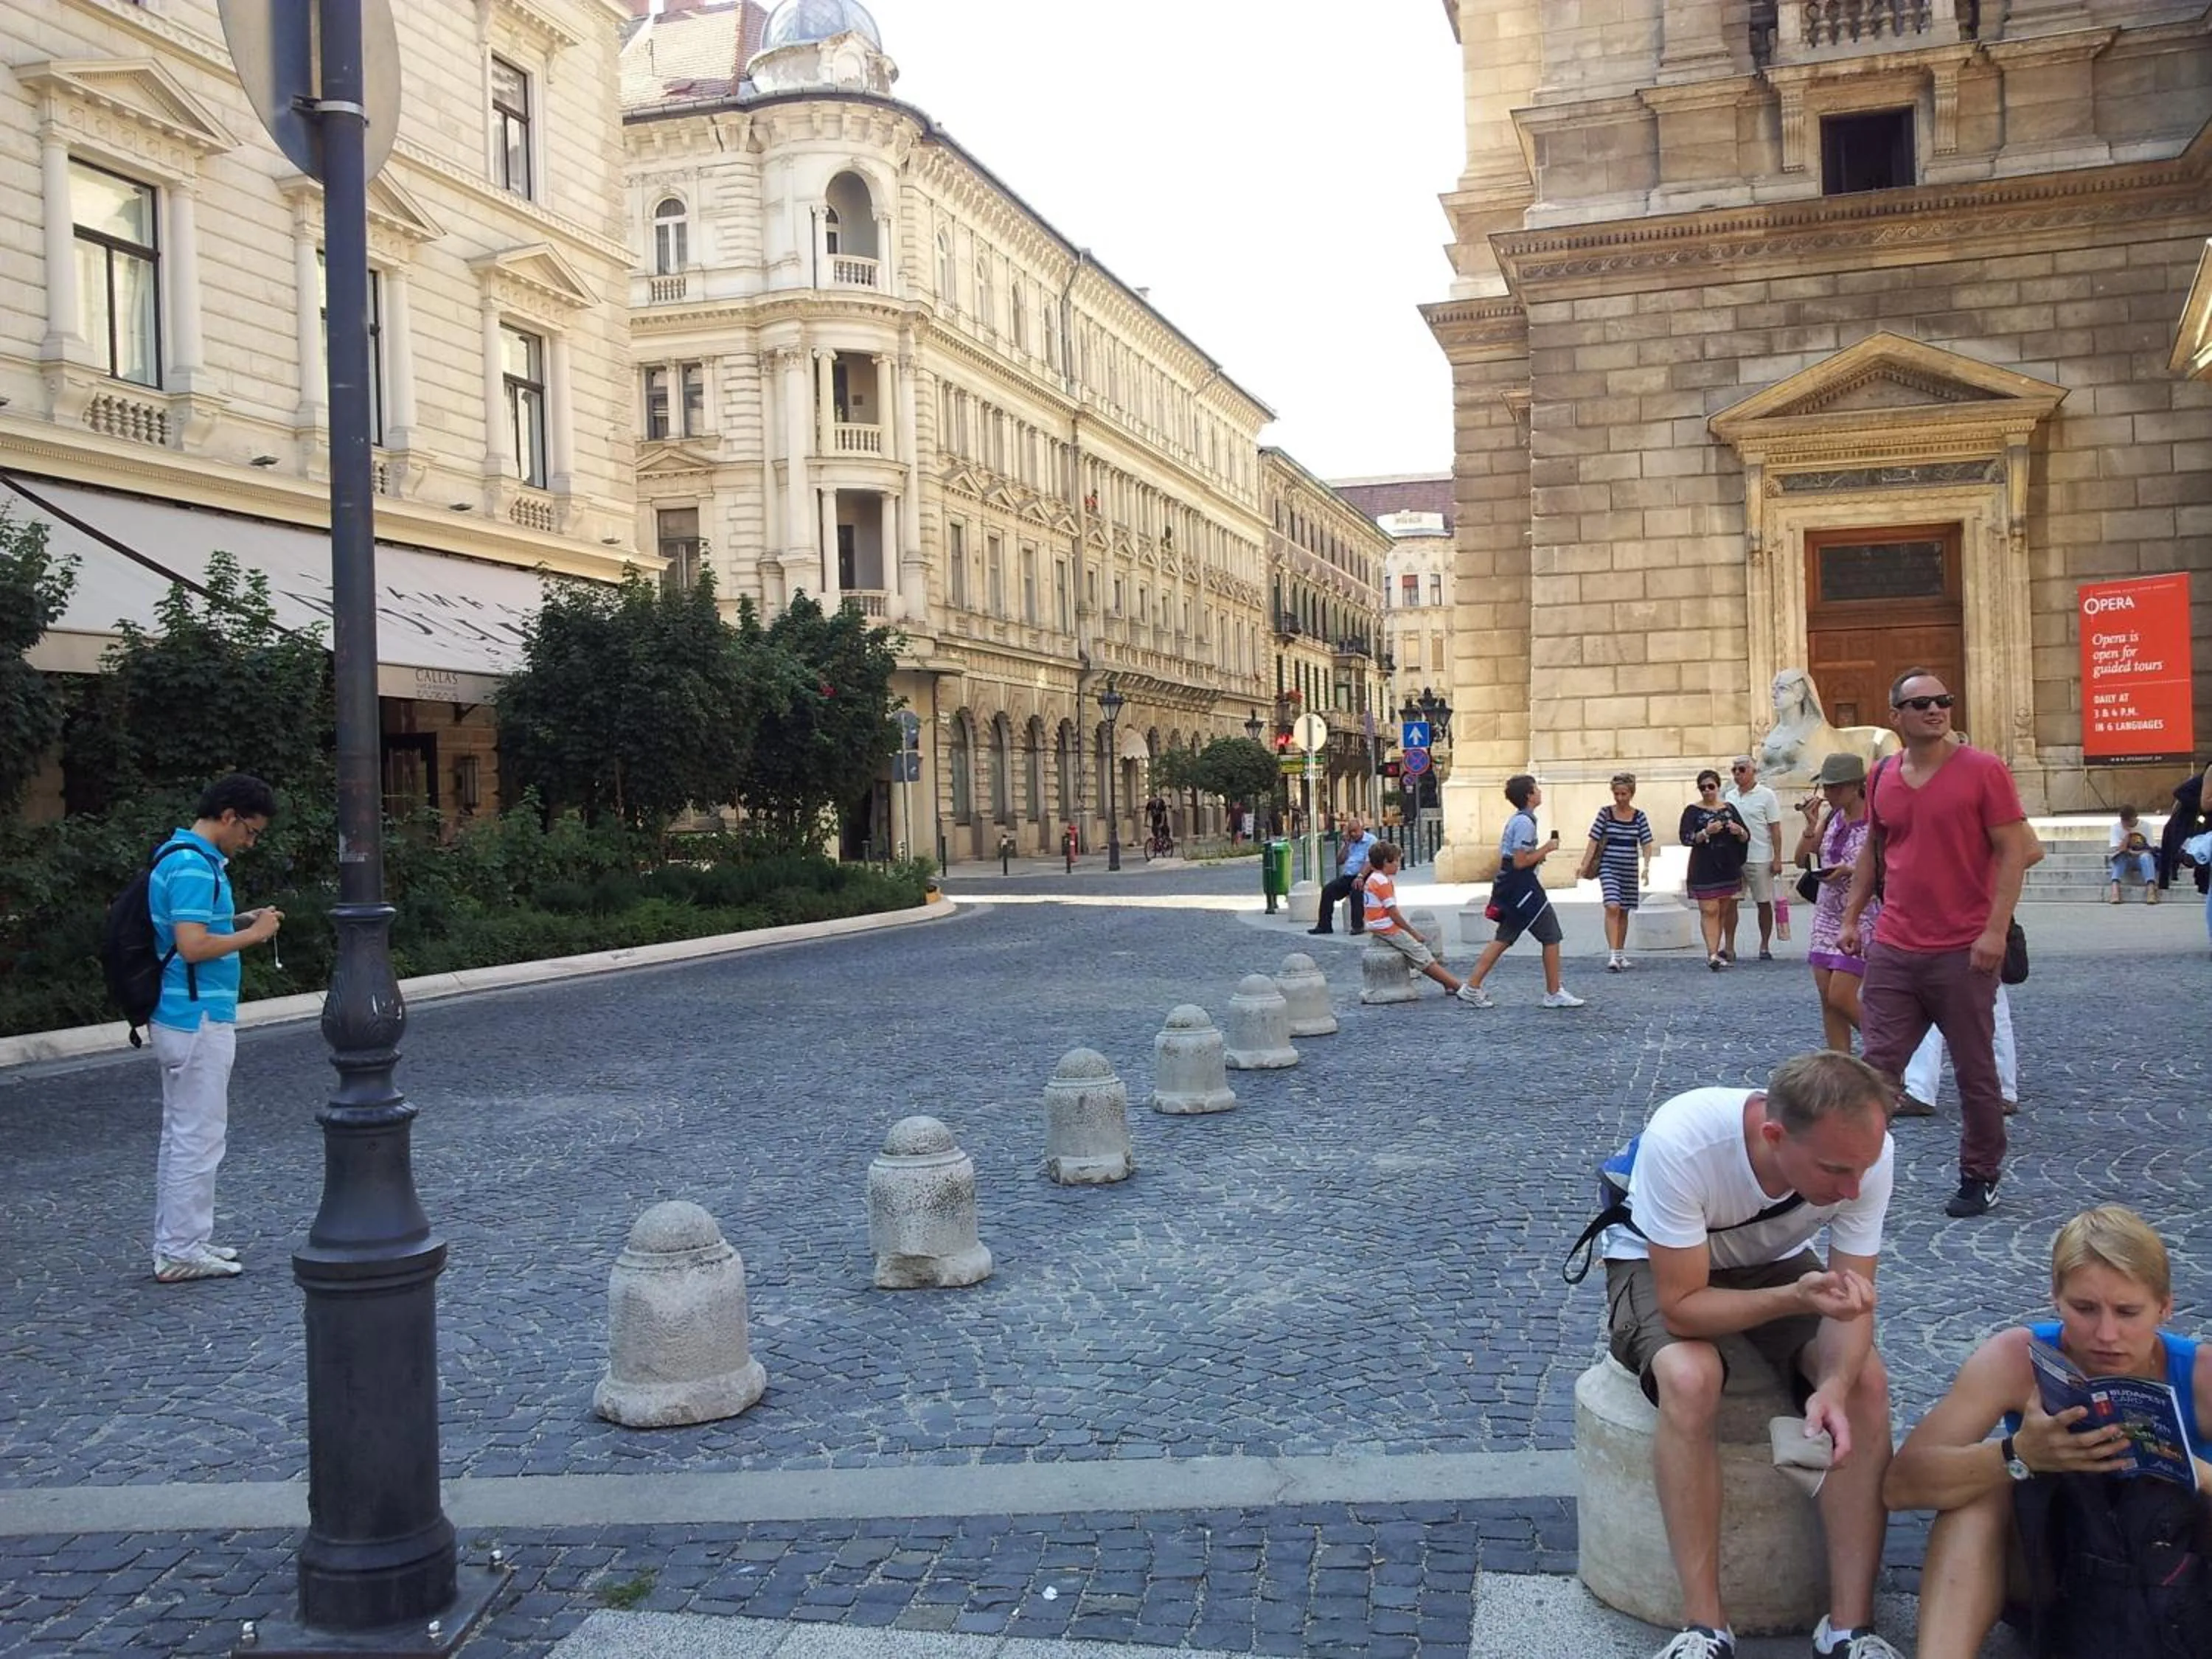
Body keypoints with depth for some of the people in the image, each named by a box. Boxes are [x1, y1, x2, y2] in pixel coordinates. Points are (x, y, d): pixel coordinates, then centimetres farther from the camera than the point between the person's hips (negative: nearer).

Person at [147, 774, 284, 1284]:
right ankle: (181, 1251, 3)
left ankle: (177, 1241, 23)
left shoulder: (185, 858, 13)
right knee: (198, 1138, -3)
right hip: (198, 1019, -11)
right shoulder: (193, 867, -19)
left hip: (183, 1018, 11)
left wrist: (240, 921, 9)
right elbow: (193, 946, -25)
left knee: (181, 1135, 15)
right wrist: (253, 934, -14)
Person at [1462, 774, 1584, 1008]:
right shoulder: (1525, 822, -16)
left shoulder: (1514, 820, 15)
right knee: (1551, 936, 0)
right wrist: (1546, 849, -12)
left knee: (1504, 939, 10)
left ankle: (1473, 986, 7)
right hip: (1524, 889, -10)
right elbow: (1520, 862, -20)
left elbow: (1504, 857, 20)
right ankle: (1554, 993, 6)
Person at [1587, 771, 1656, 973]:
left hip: (1630, 870, 3)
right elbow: (1594, 840, -3)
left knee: (1624, 911, 11)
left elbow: (1646, 844, 1)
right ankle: (1612, 956, -21)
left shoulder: (1639, 817, 3)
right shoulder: (1605, 813, -2)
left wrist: (1646, 867, -11)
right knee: (1612, 907, -18)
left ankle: (1621, 954, 24)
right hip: (1609, 867, -3)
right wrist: (1585, 864, -10)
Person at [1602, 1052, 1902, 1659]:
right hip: (1660, 1270, -3)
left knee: (1868, 1382, -24)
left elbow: (1855, 1295, -18)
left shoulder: (1866, 1149, -26)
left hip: (1778, 1266, 4)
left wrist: (1835, 1384, -37)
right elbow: (1683, 1306, -31)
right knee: (1689, 1378, -34)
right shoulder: (1681, 1140, -38)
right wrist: (1794, 1298, -46)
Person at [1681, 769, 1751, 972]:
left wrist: (1739, 831, -12)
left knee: (1724, 911, 7)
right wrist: (1706, 832, -23)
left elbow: (1746, 837, 11)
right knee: (1709, 911, -11)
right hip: (1704, 870, -4)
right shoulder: (1693, 811, 1)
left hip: (1728, 868, 4)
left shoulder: (1729, 809, 10)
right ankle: (1713, 953, -16)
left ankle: (1715, 952, 13)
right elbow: (1685, 838, -9)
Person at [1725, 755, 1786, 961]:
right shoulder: (1729, 796, 11)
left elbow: (1775, 829, -4)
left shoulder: (1766, 796, -3)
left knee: (1764, 903, 5)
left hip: (1759, 859, -4)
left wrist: (1777, 857, -9)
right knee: (1728, 902, 0)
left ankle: (1765, 947, 15)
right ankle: (1729, 948, 5)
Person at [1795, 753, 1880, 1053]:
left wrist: (1851, 870, -23)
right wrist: (1811, 825, -4)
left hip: (1861, 917, -7)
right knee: (1827, 999, 5)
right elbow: (1802, 859, 8)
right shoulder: (1831, 817, 8)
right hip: (1827, 914, 7)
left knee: (1841, 997, -10)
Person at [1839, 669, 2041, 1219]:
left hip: (1963, 953, -4)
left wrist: (1996, 930, -16)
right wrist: (1851, 917, 14)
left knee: (1975, 1072, 9)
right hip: (1893, 951, 4)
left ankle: (1979, 1178, 23)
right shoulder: (1880, 777, 7)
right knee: (1877, 1065, 4)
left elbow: (2014, 853, -9)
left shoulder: (1982, 770, -7)